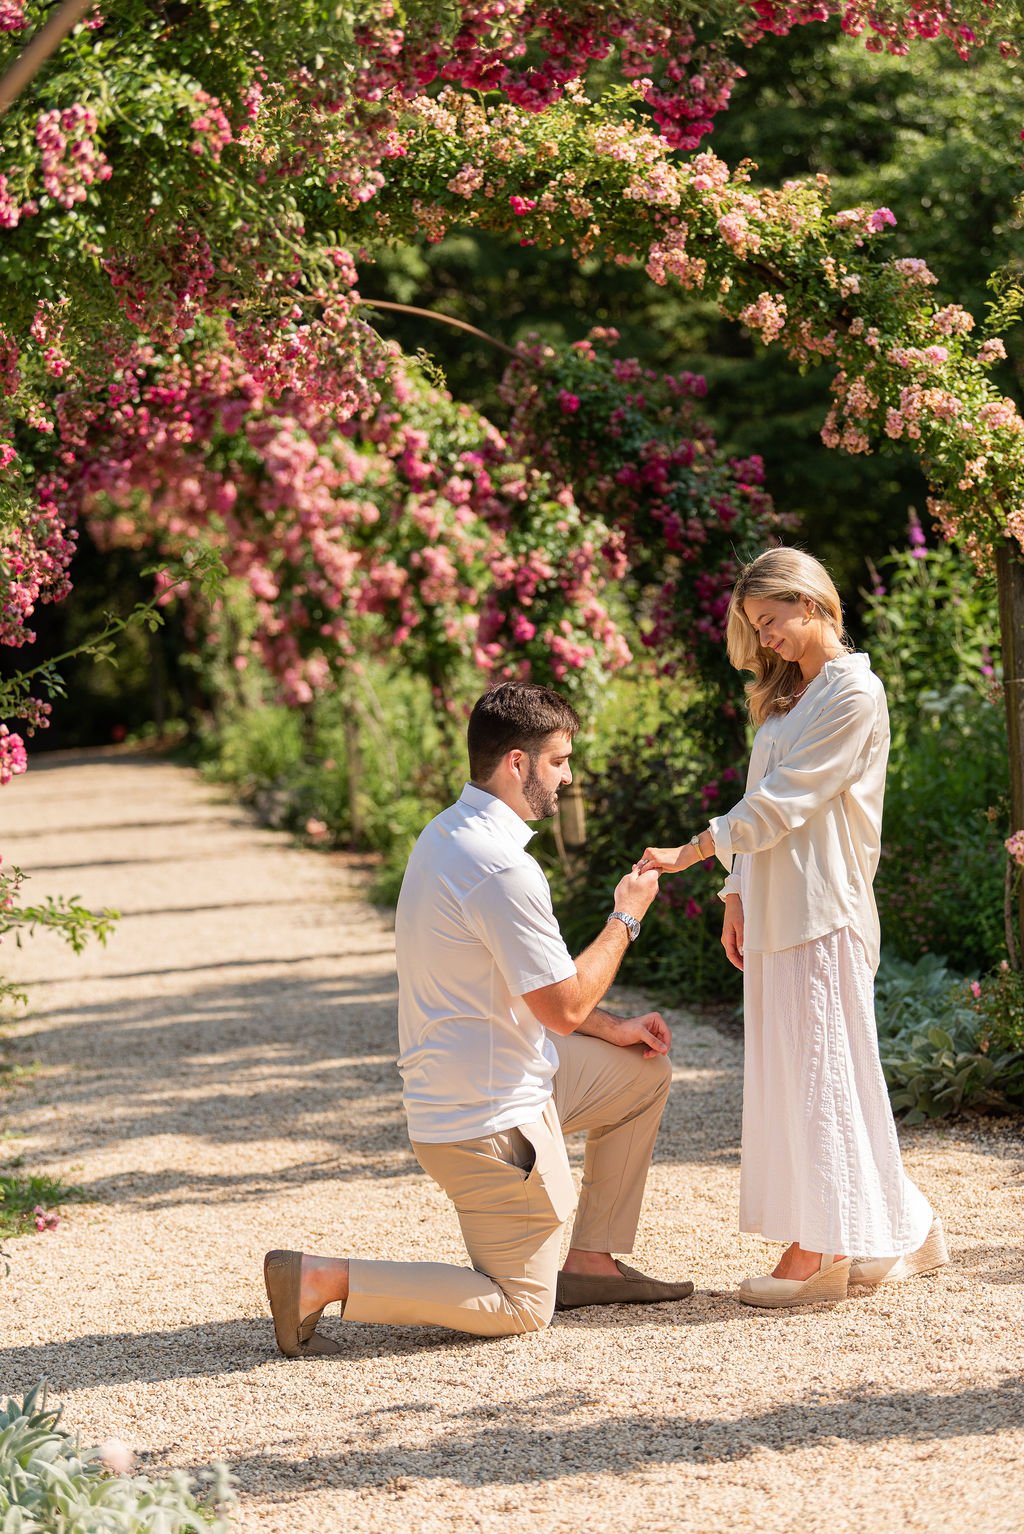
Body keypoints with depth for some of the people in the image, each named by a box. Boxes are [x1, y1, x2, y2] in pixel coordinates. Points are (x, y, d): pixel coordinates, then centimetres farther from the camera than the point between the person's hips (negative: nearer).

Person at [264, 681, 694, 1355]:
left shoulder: (446, 836, 8)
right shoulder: (503, 870, -25)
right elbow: (564, 1007, -20)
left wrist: (612, 1028, 13)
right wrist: (625, 918, -7)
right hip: (489, 1121, -10)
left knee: (645, 1074, 22)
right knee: (519, 1309, 1)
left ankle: (592, 1262, 24)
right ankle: (322, 1279, -7)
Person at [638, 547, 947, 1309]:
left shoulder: (853, 692, -10)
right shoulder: (787, 695, 18)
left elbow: (782, 800, -15)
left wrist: (689, 852, -16)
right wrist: (738, 896, 11)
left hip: (824, 910, -9)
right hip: (776, 910, 9)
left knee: (819, 1071, -6)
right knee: (793, 1074, 8)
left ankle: (818, 1253, -2)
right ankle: (902, 1229, 14)